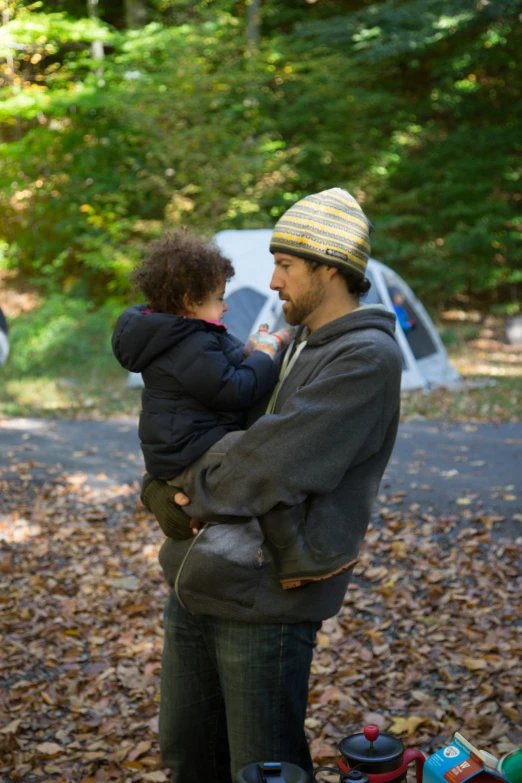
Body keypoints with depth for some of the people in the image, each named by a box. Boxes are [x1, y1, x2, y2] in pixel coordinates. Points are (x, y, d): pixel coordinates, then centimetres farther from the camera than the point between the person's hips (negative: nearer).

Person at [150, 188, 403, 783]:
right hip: (196, 586, 9)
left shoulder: (366, 359, -15)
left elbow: (279, 465, -23)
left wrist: (203, 495, -8)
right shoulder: (296, 349, 15)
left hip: (263, 599, -9)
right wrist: (197, 488, 5)